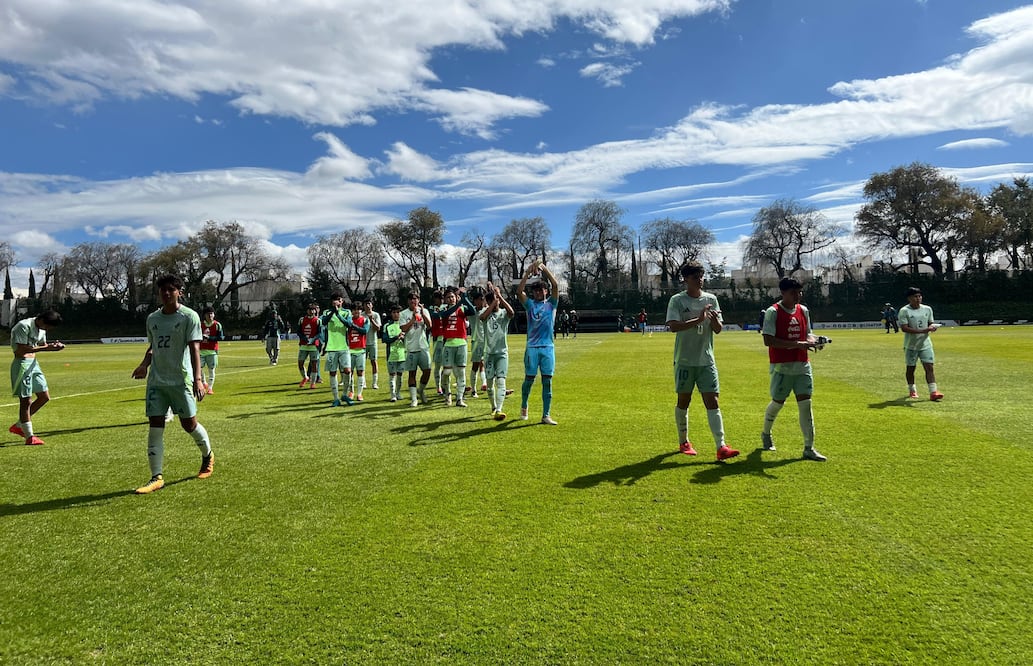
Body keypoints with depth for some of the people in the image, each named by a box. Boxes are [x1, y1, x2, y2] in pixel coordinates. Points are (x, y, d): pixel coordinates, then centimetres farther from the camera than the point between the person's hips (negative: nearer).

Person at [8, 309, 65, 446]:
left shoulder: (41, 328, 9)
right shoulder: (23, 326, -18)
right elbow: (21, 350, -23)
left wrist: (53, 345, -3)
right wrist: (47, 348, -26)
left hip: (33, 363, 9)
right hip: (22, 364, -9)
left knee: (44, 397, 10)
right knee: (26, 401, -4)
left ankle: (18, 426, 23)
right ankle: (29, 437, 3)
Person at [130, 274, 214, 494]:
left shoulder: (189, 316, -5)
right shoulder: (152, 318, 12)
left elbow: (194, 349, -13)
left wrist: (198, 379, -22)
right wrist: (144, 365, 3)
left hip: (181, 379, -5)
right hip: (156, 381, 5)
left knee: (189, 424, 2)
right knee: (155, 426, -1)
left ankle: (208, 455, 31)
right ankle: (157, 477, 4)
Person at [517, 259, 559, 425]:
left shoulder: (551, 303, 9)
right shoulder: (530, 304, 8)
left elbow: (555, 286, -6)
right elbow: (519, 291, -9)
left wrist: (543, 267, -11)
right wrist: (528, 272, -13)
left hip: (548, 347, 1)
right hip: (532, 347, 0)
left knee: (547, 382, 0)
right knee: (529, 380, 5)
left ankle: (546, 415, 4)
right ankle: (524, 407, 29)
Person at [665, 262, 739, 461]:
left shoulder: (711, 299, 7)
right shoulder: (677, 300, -5)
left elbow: (718, 329, 5)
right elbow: (673, 326, -19)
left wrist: (715, 320, -17)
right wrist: (698, 320, -27)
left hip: (706, 360, 3)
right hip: (684, 360, -2)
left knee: (712, 402, -4)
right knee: (683, 401, 9)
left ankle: (721, 447, -8)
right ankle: (684, 442, 25)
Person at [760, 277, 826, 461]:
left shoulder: (803, 310, 10)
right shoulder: (773, 312, -9)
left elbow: (807, 334, 19)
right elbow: (768, 340, -17)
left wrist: (812, 341, -6)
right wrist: (796, 344, -23)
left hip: (803, 365, 5)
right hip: (782, 366, -5)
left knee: (805, 404, 0)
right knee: (778, 402, 7)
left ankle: (809, 448, 3)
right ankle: (766, 434, 34)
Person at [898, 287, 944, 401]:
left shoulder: (927, 309, 6)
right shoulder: (904, 311, -10)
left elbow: (931, 323, 16)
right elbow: (904, 328, -18)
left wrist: (932, 327, -10)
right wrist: (923, 330, -25)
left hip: (925, 344, 3)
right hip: (911, 345, -3)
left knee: (930, 367, -6)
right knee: (910, 368, 8)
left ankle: (933, 392, -9)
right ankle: (912, 390, 26)